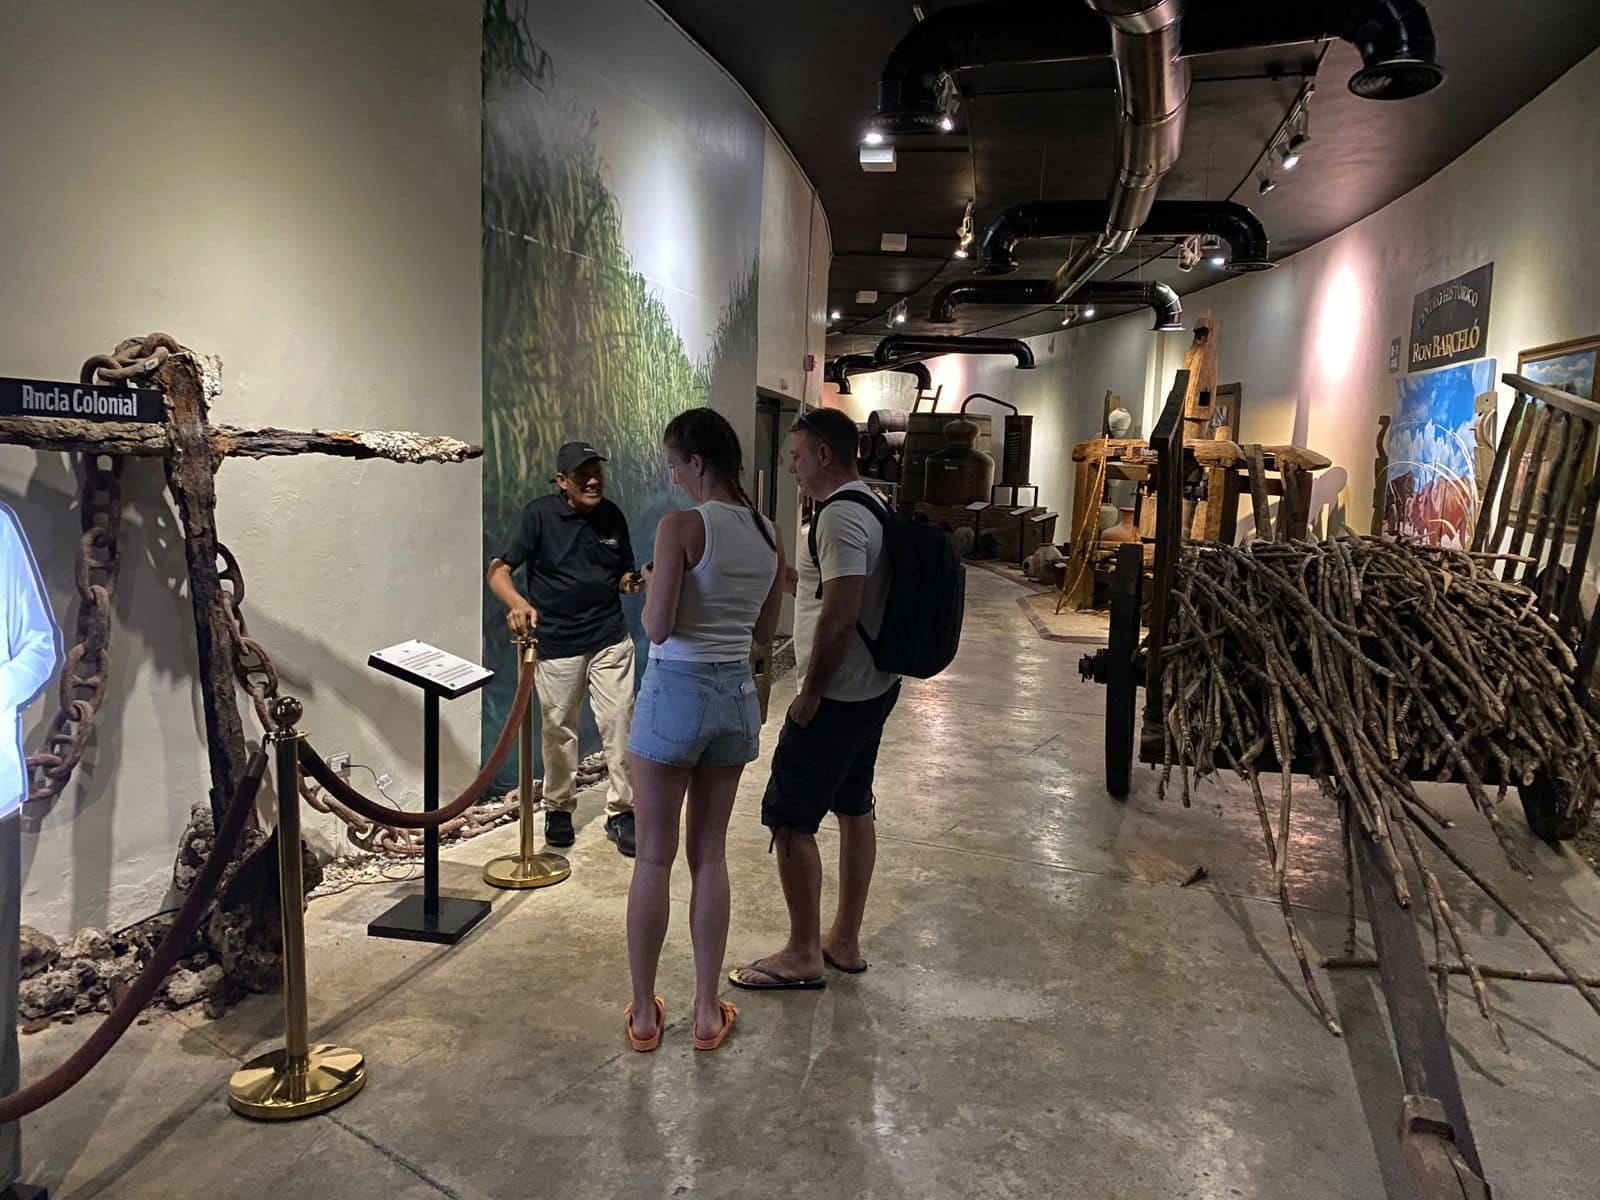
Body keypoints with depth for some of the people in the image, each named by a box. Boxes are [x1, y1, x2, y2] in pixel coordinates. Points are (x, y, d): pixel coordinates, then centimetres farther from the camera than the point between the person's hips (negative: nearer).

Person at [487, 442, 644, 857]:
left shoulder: (613, 516, 3)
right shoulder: (539, 514, -10)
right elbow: (498, 569, -15)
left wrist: (630, 583, -9)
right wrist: (518, 603, -34)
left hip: (610, 638, 3)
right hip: (556, 644, -2)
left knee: (618, 722, -1)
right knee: (559, 730, 10)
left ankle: (621, 811, 11)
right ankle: (558, 808, 29)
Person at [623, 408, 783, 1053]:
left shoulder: (681, 525, -15)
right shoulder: (768, 533, 4)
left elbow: (657, 628, -16)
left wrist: (652, 585, 2)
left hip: (676, 691, -6)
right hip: (737, 693, 6)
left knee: (653, 859, 8)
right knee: (710, 855, 15)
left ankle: (644, 1012, 21)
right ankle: (708, 1011, 22)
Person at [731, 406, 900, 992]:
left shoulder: (840, 516, -21)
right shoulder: (872, 506, 12)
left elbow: (839, 615, -27)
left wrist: (810, 693, -19)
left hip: (837, 698, -10)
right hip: (875, 688, 10)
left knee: (789, 818, 0)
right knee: (854, 810, 17)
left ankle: (803, 956, 12)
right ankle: (845, 941, 29)